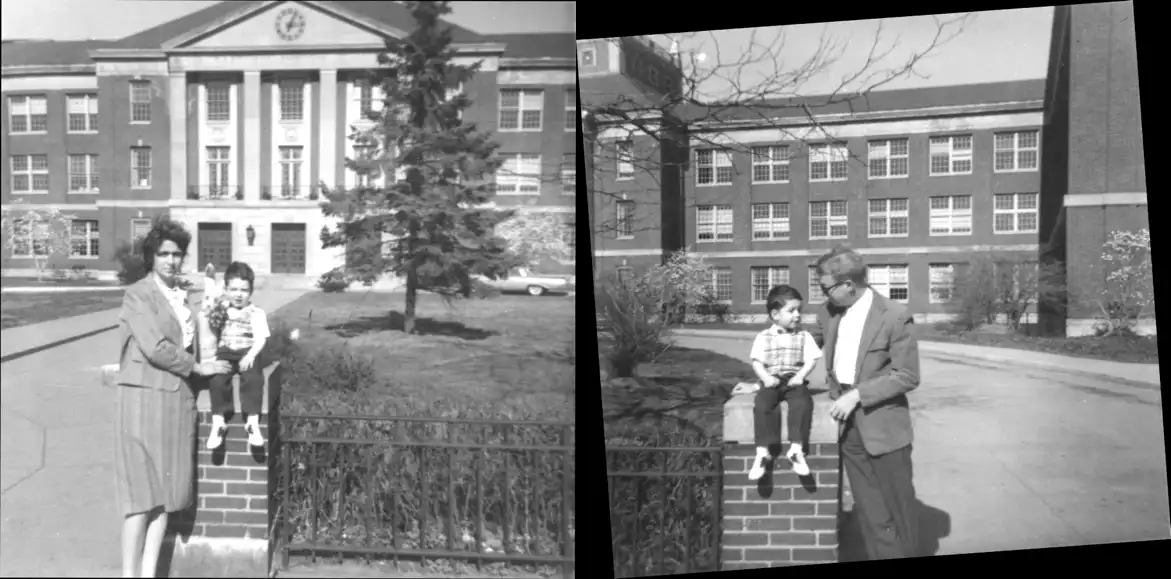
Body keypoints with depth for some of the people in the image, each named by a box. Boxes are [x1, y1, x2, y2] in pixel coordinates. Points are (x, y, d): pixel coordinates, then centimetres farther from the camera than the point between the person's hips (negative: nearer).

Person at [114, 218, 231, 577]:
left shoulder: (182, 295, 17)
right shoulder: (138, 295, -5)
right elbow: (155, 348, -14)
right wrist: (197, 368, -6)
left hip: (179, 397, 7)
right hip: (145, 396, -7)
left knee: (167, 492, 7)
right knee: (141, 493, -7)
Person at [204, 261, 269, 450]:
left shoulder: (256, 313, 4)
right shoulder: (221, 309, 14)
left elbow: (261, 339, -6)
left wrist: (251, 355, -23)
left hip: (247, 353, -2)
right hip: (225, 353, 2)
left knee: (253, 378, -32)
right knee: (217, 379, -27)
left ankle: (253, 423, -26)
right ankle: (218, 423, -21)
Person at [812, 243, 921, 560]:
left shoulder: (894, 315, -15)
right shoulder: (831, 313, 3)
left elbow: (908, 377, -14)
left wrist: (857, 395, -19)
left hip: (883, 424, -5)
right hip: (849, 426, 5)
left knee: (898, 507, 7)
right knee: (870, 512, 11)